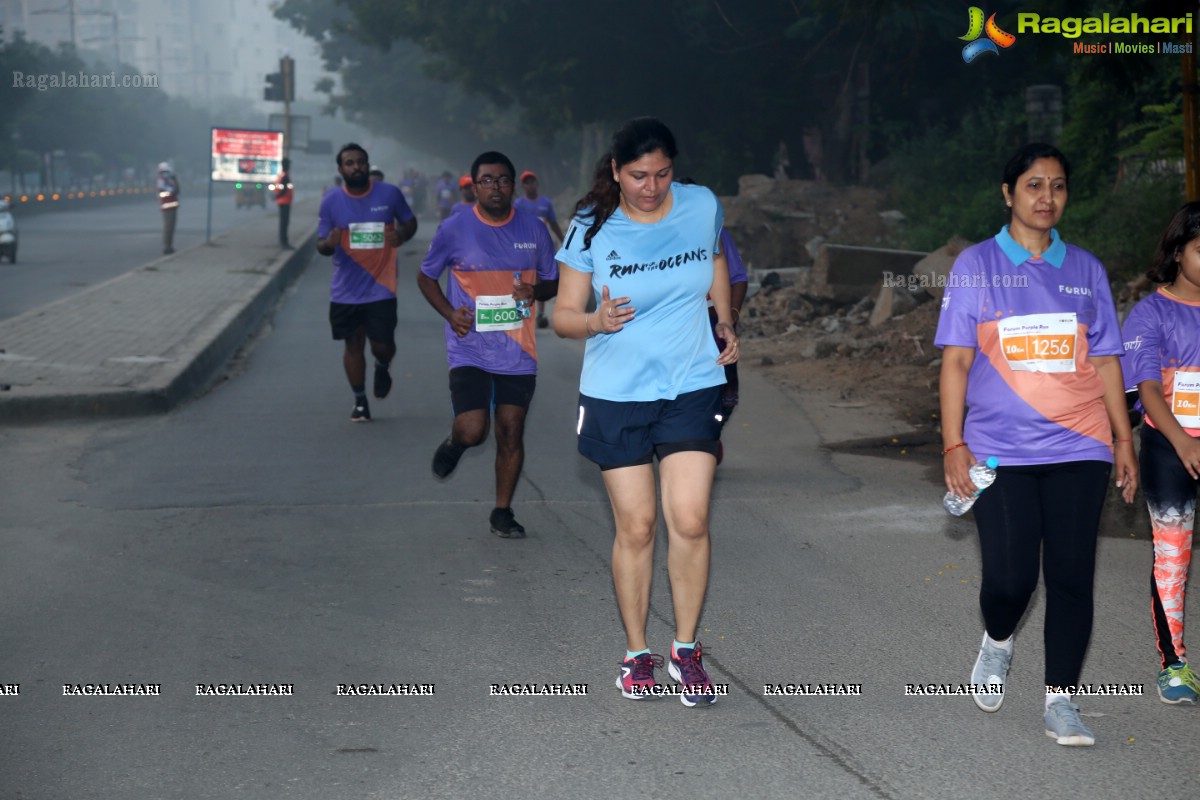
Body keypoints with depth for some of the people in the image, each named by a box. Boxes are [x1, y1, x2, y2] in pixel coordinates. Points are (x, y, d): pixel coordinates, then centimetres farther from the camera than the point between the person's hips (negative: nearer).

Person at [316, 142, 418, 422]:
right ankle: (360, 401, 24)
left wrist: (402, 234, -13)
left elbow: (410, 221, 11)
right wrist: (328, 244, -24)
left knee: (382, 345, -4)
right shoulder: (331, 201, -3)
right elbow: (321, 245, 1)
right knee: (353, 345, 9)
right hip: (346, 290, 1)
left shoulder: (389, 194, -4)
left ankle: (382, 368, 33)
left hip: (380, 287, -1)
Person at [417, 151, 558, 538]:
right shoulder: (454, 229, -4)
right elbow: (426, 277, 8)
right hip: (470, 350, -2)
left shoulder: (533, 229, 3)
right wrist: (449, 313, -8)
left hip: (518, 353, 2)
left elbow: (554, 281, 13)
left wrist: (535, 290, -10)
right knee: (472, 431, -13)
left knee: (511, 434, 4)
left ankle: (502, 512, 19)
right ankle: (454, 442, 24)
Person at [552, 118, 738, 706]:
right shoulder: (591, 228, -7)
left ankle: (687, 651, 7)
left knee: (689, 520, -9)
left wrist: (725, 322, 12)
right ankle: (636, 654, 18)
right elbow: (563, 315, -4)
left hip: (693, 388, 1)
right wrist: (597, 320, -25)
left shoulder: (703, 207, -1)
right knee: (635, 526, 2)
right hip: (616, 396, -1)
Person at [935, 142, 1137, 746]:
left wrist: (1123, 440, 9)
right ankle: (997, 643, 26)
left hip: (1078, 451, 2)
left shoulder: (1085, 269, 11)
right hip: (1000, 451, -2)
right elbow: (956, 359, 1)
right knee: (1009, 577, -7)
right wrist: (954, 445, -5)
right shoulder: (977, 266, 3)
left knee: (1072, 576, -3)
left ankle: (1060, 700, 6)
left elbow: (1106, 360, 14)